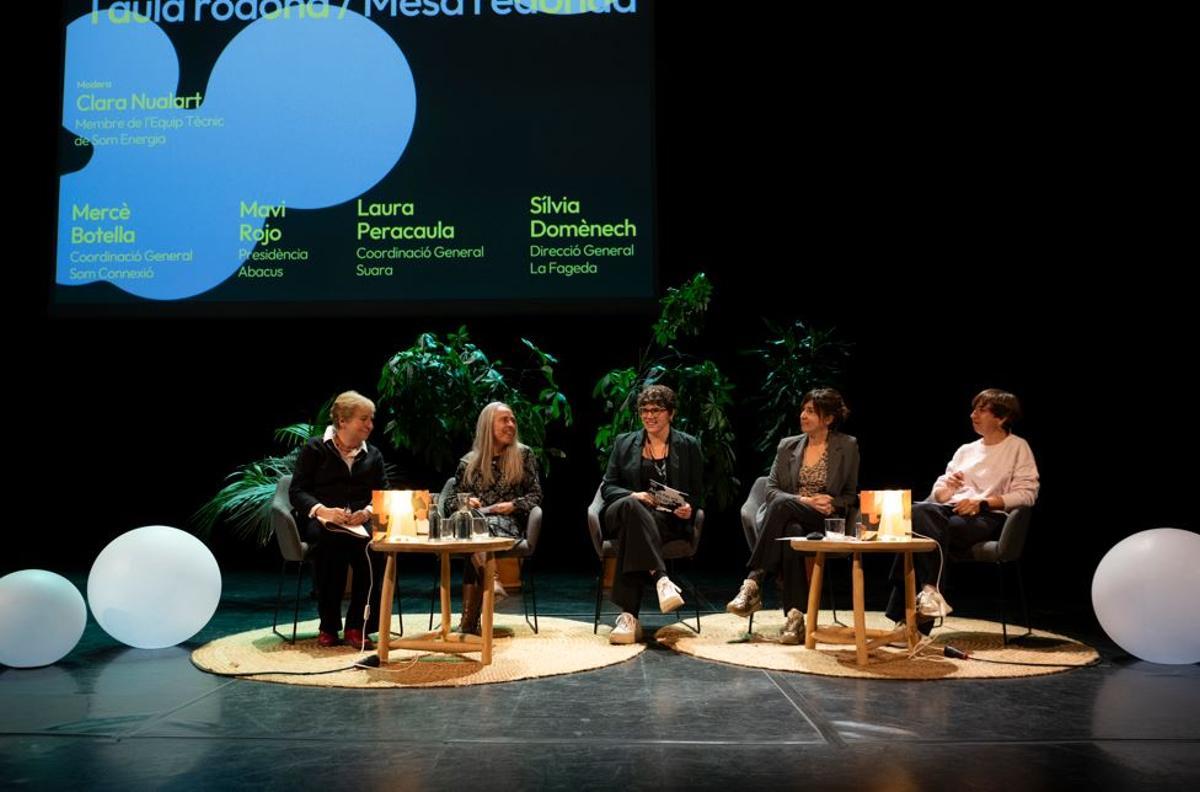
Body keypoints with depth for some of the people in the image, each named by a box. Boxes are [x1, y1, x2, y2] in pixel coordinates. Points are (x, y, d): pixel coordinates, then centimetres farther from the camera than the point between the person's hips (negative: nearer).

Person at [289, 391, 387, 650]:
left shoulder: (373, 455, 19)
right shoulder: (315, 449, 8)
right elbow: (297, 491, 0)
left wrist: (368, 512, -12)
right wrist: (323, 511, -20)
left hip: (360, 522, 3)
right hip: (319, 521, -3)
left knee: (373, 545, -34)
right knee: (334, 539, -39)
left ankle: (356, 626, -25)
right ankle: (328, 626, -25)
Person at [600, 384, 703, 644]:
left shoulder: (689, 446, 15)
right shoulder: (624, 443, 17)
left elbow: (698, 493, 14)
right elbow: (608, 487, 11)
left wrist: (689, 508, -10)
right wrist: (633, 495, -10)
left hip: (669, 520, -1)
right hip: (622, 514, 1)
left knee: (632, 529, -37)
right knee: (630, 505, -39)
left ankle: (629, 615, -43)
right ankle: (661, 579, -49)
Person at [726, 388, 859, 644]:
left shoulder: (847, 447, 8)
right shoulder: (787, 445, 14)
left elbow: (850, 496, 12)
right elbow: (771, 490, 7)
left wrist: (832, 503, -10)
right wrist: (803, 500, -10)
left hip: (825, 522, -2)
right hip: (788, 517, 3)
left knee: (782, 504, -35)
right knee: (791, 532, -37)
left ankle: (753, 583, -37)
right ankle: (795, 616, -38)